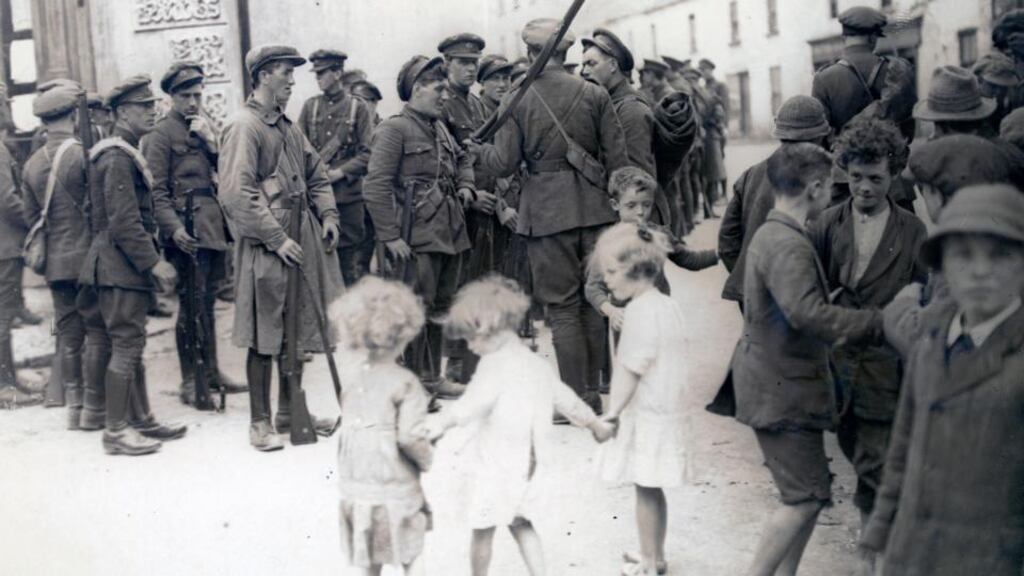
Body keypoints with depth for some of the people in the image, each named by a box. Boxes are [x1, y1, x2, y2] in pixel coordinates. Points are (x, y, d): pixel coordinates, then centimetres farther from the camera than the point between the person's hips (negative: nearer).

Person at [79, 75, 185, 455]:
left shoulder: (125, 154, 16)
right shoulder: (117, 158, -16)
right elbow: (124, 221, -23)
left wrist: (150, 261, 21)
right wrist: (154, 262, -22)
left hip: (124, 266, 10)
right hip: (120, 266, -10)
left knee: (130, 345, 14)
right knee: (126, 345, -6)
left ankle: (142, 420, 22)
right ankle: (116, 431, 0)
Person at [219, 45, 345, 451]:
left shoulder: (287, 127, 14)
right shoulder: (243, 127, -12)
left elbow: (316, 176, 23)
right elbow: (237, 194, -19)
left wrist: (328, 215, 6)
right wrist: (276, 239, -20)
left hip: (302, 240, 8)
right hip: (265, 247, -8)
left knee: (299, 329, 14)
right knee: (265, 336, -1)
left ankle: (290, 411, 27)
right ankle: (260, 422, 11)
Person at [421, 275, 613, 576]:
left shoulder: (495, 363, -17)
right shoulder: (540, 365, 8)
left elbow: (472, 404, -32)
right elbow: (567, 400, 20)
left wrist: (440, 422, -39)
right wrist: (595, 424, 34)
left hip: (498, 463, -7)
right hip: (532, 462, 7)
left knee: (483, 529, 8)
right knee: (521, 524, 20)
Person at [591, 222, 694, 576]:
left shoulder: (640, 310, -18)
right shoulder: (669, 305, 10)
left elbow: (630, 370, -21)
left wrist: (612, 412, -17)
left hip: (646, 415, -9)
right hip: (668, 410, 9)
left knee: (645, 489, 0)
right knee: (652, 489, 17)